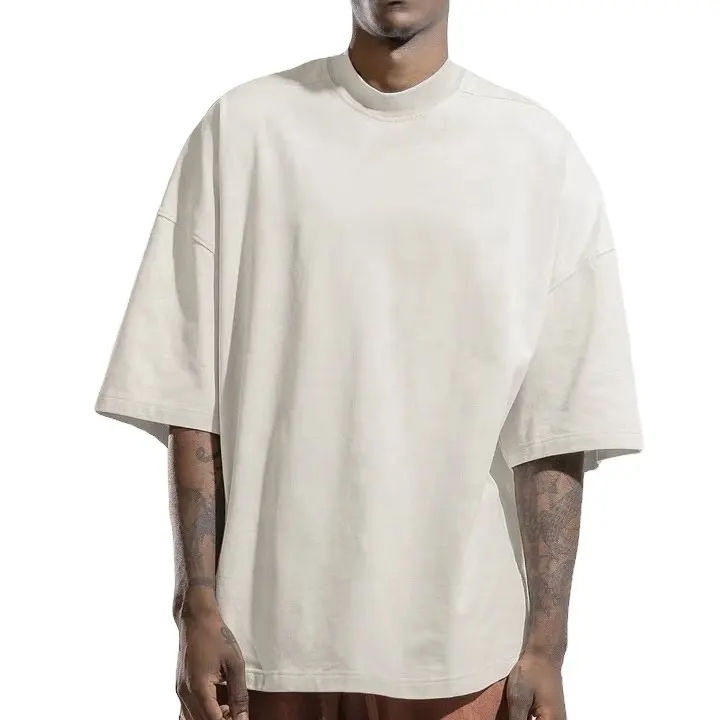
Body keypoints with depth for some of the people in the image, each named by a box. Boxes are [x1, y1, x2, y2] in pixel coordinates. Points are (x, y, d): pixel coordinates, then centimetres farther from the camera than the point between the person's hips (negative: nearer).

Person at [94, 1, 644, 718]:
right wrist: (198, 606, -3)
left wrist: (545, 642, -3)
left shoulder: (540, 151, 0)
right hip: (267, 629, 0)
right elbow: (192, 392, 0)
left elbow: (555, 424, -1)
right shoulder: (241, 128, 0)